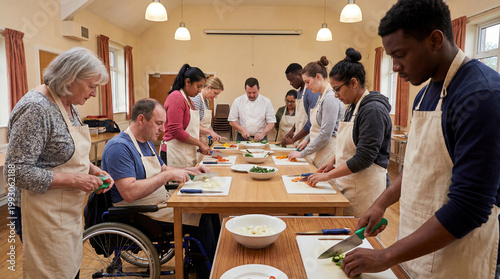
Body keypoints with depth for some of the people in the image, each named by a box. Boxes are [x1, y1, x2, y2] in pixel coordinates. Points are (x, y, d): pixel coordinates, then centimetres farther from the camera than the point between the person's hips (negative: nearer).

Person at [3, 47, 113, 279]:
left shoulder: (68, 105, 7)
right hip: (44, 214, -9)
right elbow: (17, 171, -24)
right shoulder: (35, 109, -22)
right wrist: (73, 180, -23)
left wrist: (93, 169, 1)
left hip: (68, 210, 9)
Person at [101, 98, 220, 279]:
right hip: (140, 215, -10)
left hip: (161, 201, 10)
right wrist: (168, 175, -26)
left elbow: (162, 169, 23)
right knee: (202, 221, -18)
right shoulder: (119, 147, -20)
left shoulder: (147, 142, 12)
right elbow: (129, 193, -30)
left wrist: (189, 170, 5)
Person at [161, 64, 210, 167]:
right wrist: (199, 143, -12)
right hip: (175, 154, -9)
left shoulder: (188, 100, 15)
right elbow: (176, 131, -19)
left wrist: (202, 143, 9)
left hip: (187, 154, 9)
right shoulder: (176, 97, -12)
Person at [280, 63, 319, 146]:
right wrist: (292, 130, 7)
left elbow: (312, 122, -20)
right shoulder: (299, 92, 14)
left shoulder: (312, 92, -15)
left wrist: (293, 140, -18)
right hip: (299, 140, 8)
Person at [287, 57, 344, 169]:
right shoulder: (322, 96, 12)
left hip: (328, 155, -9)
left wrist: (302, 153, -15)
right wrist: (307, 139, 15)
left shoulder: (330, 98, -18)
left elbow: (325, 134, -21)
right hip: (319, 155, 9)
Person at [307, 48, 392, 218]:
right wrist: (334, 160, 7)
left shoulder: (373, 110, -18)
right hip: (348, 182, 8)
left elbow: (364, 159, -21)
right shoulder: (353, 107, 11)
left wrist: (328, 175, -16)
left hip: (365, 186, -8)